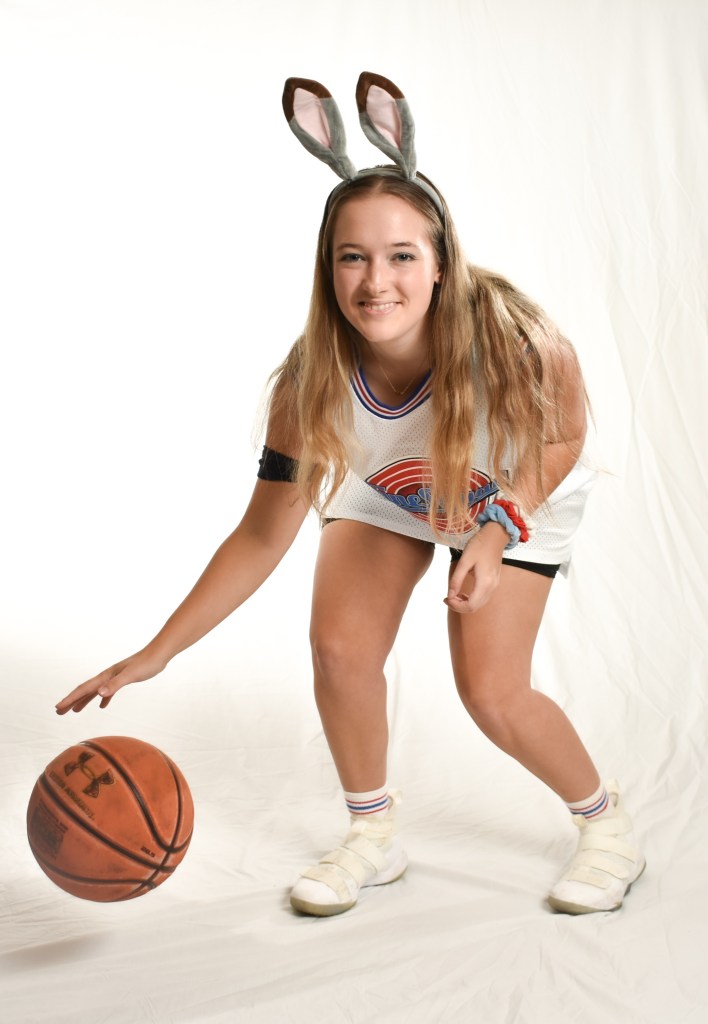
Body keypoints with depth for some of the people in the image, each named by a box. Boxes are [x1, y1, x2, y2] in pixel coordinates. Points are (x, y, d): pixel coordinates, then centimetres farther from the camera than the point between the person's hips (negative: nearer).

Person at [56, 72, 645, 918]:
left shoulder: (510, 340, -39)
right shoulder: (313, 382, -32)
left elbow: (565, 436, -15)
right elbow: (261, 539, -23)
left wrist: (497, 531, -30)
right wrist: (154, 656, -27)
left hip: (520, 496, -2)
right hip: (387, 493, 3)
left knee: (491, 694, -11)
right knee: (340, 649, -12)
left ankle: (606, 822, 18)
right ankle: (374, 837, 14)